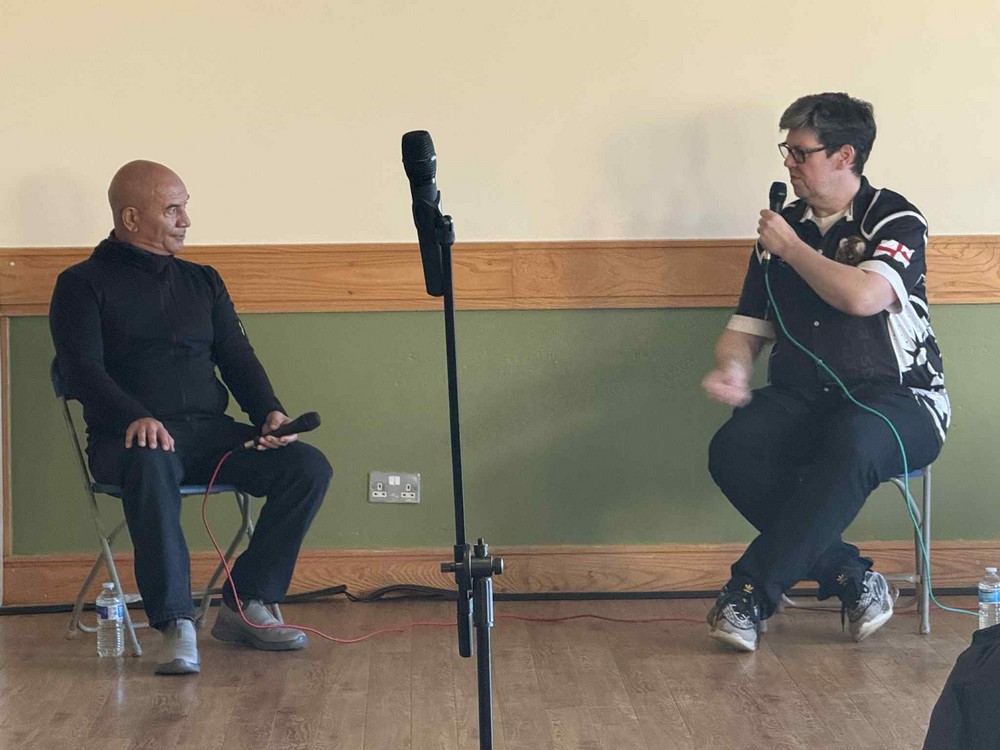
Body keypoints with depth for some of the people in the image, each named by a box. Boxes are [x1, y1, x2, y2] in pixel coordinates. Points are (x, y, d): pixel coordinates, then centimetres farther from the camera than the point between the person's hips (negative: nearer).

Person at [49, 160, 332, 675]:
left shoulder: (203, 282, 23)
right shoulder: (83, 285, 6)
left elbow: (237, 357, 15)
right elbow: (82, 368, -7)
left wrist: (270, 412, -6)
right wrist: (136, 417, -27)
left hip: (211, 431, 5)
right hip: (130, 437, -5)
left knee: (310, 467, -19)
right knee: (151, 465, -41)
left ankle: (246, 605, -11)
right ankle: (175, 624, -35)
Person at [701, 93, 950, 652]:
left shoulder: (895, 219, -2)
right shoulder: (782, 228, 14)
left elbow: (862, 297, -22)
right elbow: (748, 327, 16)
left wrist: (792, 249, -8)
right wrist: (732, 370, -8)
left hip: (897, 397, -5)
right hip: (802, 396, 5)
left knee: (852, 447, -39)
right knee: (732, 452, -26)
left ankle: (752, 592, -30)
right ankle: (852, 578, -18)